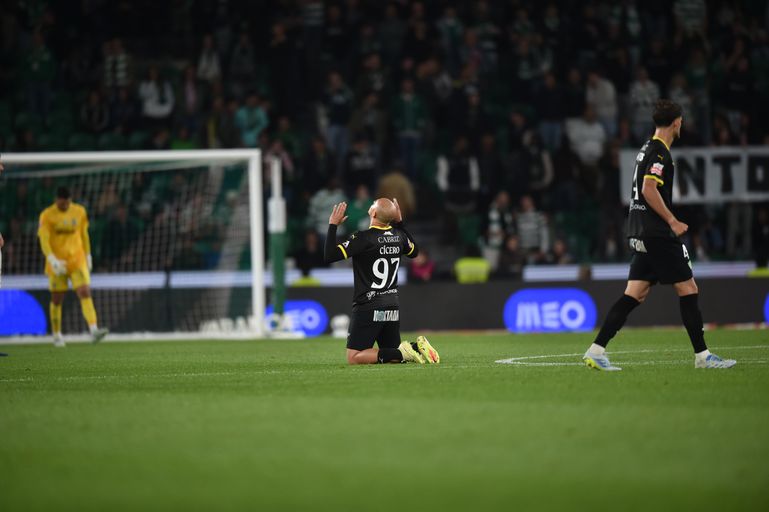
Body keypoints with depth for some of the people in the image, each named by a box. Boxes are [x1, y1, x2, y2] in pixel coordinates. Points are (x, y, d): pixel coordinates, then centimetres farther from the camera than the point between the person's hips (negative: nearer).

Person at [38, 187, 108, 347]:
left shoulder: (79, 212, 5)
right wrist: (52, 259, -27)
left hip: (77, 260, 2)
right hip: (57, 263, -2)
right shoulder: (47, 215, -7)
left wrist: (88, 256, 20)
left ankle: (94, 330, -27)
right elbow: (44, 240, -14)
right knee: (57, 299, 7)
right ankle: (57, 335, 24)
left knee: (85, 293, -15)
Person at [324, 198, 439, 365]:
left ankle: (402, 353, -19)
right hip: (392, 307, 7)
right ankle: (416, 348, -10)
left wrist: (333, 225, -9)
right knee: (392, 352, 19)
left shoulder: (363, 238, -15)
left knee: (354, 357, -6)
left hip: (368, 308, -7)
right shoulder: (398, 236, 4)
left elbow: (329, 256, -18)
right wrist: (400, 223, 27)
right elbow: (414, 251, 26)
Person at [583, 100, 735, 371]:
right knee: (688, 289, -3)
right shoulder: (660, 151, -12)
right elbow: (649, 189, -21)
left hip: (642, 234, 9)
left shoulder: (648, 148, 18)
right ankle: (702, 356, 0)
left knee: (635, 295, 5)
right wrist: (672, 221, -17)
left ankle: (596, 351, -1)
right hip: (657, 234, -9)